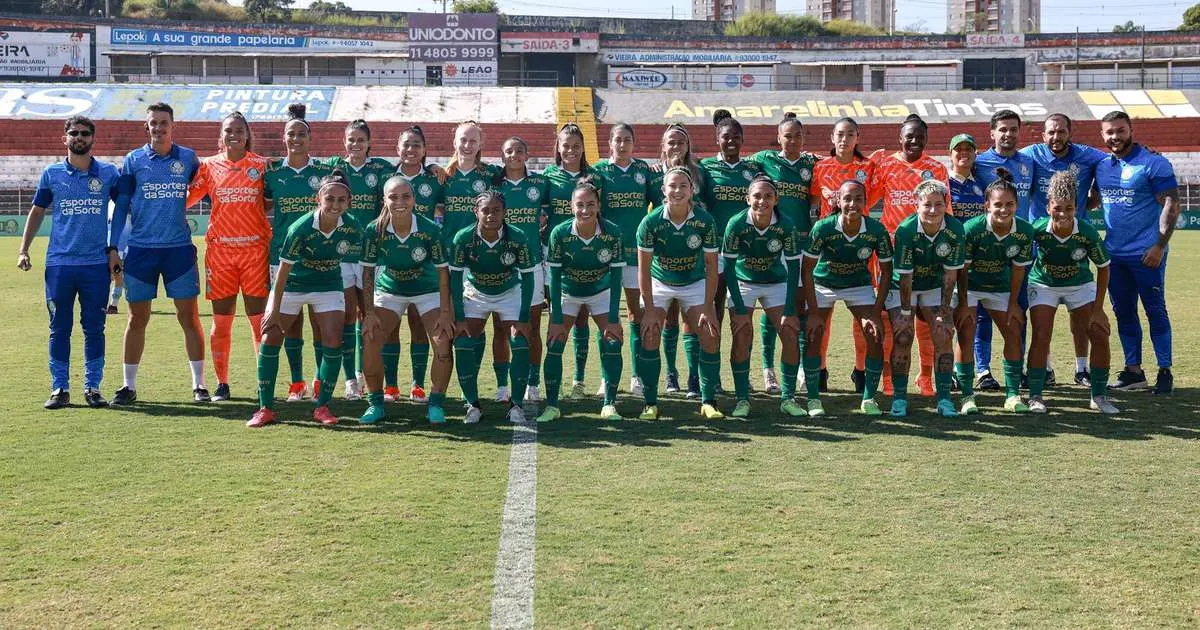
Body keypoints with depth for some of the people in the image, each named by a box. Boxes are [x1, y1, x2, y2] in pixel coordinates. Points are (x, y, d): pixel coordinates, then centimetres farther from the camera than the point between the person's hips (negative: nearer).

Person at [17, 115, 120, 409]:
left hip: (97, 263, 0)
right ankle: (59, 388, 9)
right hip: (59, 263, 1)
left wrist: (116, 249, 3)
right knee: (59, 328, 3)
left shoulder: (108, 173, 5)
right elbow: (37, 211, 14)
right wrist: (23, 249, 6)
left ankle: (93, 387, 11)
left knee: (94, 328, 3)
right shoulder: (52, 173, 7)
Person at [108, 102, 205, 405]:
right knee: (137, 318, 5)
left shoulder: (188, 158, 5)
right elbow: (121, 206, 6)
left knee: (189, 317, 1)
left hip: (180, 248, 0)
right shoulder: (133, 160, 4)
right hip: (140, 249, 0)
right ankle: (129, 386, 15)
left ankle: (199, 384, 9)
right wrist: (112, 247, 0)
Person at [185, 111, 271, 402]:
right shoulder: (209, 165, 7)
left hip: (255, 247, -1)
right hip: (220, 248, 1)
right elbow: (186, 199, 11)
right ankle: (222, 383, 13)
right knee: (221, 320, 4)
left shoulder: (261, 165, 5)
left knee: (260, 318, -2)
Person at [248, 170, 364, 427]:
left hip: (329, 287, 2)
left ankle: (322, 406, 6)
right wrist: (275, 310, -15)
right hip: (291, 285, -2)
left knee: (333, 343, -9)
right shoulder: (300, 228, -28)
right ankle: (265, 409, 4)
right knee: (270, 339, -5)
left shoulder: (352, 229, -19)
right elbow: (283, 270, -20)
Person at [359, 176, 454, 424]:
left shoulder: (430, 229, -23)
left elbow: (442, 271, -15)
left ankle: (436, 403, 1)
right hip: (389, 291, 1)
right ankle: (375, 403, 5)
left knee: (443, 342, -17)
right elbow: (368, 271, -10)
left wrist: (445, 312, -17)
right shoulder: (375, 230, -20)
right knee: (370, 341, -14)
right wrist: (369, 312, -14)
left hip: (428, 291, -1)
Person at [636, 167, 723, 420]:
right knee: (649, 337, -14)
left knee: (711, 337, -11)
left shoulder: (705, 221, -20)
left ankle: (708, 401, 3)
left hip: (695, 283, 1)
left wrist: (708, 308, -16)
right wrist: (649, 309, -18)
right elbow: (643, 268, -16)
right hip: (658, 282, -1)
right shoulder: (651, 222, -22)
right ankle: (650, 403, -2)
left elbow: (711, 267, -13)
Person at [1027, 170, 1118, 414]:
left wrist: (1098, 309, -11)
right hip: (1043, 285, -1)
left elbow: (1103, 268, -11)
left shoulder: (1088, 233, -26)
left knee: (1100, 335, -7)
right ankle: (1035, 396, -3)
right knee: (1041, 337, -16)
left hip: (1081, 285, 1)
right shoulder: (1037, 230, -28)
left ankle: (1098, 396, 9)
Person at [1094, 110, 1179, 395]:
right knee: (1123, 312, 10)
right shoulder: (1101, 166, 9)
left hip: (1146, 254, -6)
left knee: (1155, 311, 0)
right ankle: (1133, 371, 19)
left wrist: (1159, 246, -17)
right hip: (1114, 253, 6)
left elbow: (1171, 205, -11)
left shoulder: (1153, 163, -9)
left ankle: (1165, 372, 7)